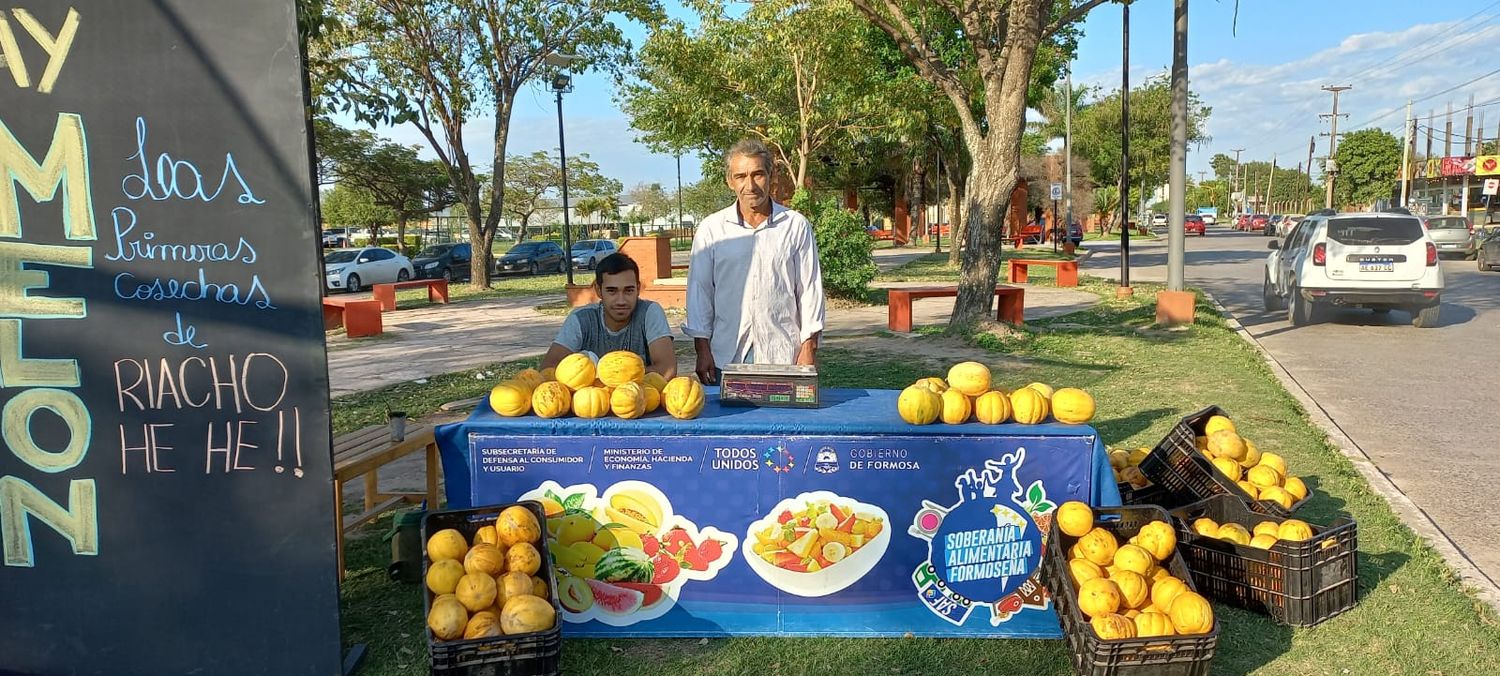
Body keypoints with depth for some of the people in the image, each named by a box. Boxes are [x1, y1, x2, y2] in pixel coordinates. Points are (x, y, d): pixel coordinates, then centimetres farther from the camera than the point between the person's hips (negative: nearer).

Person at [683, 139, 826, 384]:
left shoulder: (796, 226, 4)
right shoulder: (711, 229, 6)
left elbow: (810, 290, 5)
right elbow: (699, 290, 7)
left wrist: (809, 347, 0)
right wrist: (702, 349, 1)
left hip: (782, 355, 0)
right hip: (726, 355, 1)